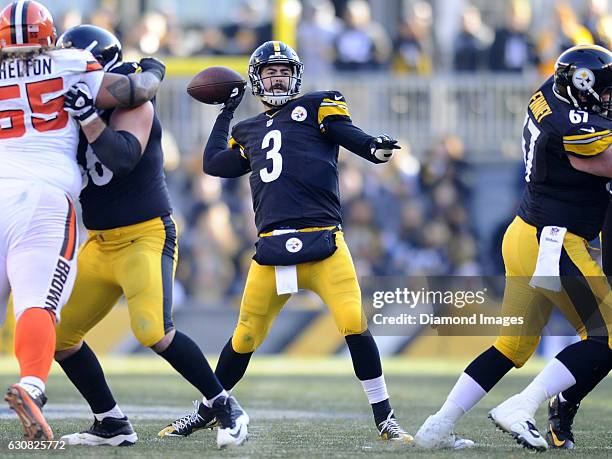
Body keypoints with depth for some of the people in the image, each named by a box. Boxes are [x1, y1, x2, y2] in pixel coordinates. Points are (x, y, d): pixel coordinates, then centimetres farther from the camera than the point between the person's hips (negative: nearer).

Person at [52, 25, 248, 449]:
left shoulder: (132, 103, -12)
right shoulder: (73, 108, 9)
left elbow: (124, 157, -29)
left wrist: (87, 115, -37)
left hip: (146, 236, -8)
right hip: (100, 243, 8)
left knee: (153, 331, -26)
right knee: (60, 336, 3)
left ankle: (227, 409, -11)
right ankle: (112, 425, 14)